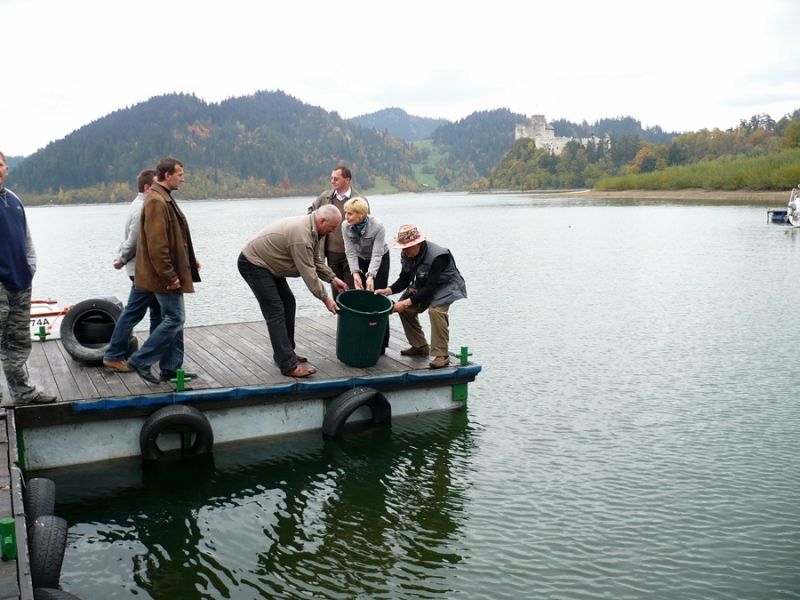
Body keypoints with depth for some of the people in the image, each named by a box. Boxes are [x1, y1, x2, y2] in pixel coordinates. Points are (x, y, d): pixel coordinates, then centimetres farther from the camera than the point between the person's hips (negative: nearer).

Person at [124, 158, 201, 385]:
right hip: (165, 275, -11)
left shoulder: (164, 198, 16)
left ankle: (171, 368, 20)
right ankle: (140, 360, 1)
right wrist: (169, 276, -21)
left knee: (173, 318, 13)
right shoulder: (156, 201, -18)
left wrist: (189, 260, 18)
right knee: (175, 319, -7)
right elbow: (156, 244, -23)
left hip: (171, 272, 11)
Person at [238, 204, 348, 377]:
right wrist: (325, 298, -18)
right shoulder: (301, 235, -30)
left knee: (288, 304, 13)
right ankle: (289, 366, -15)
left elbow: (315, 261, 15)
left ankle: (285, 353, 21)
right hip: (253, 264, -11)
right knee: (276, 312, -14)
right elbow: (308, 272, -25)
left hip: (268, 264, 11)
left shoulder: (313, 231, 3)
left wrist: (332, 278, 6)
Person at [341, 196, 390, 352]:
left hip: (380, 259, -4)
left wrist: (371, 276, -42)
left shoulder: (378, 226, -31)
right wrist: (355, 273, -32)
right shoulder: (346, 226, -21)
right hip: (360, 259, 4)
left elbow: (377, 255, -31)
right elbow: (350, 252, -19)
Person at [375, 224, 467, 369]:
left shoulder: (437, 256, -32)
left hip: (446, 286, -8)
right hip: (424, 286, 8)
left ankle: (442, 355, -24)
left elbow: (431, 288, -33)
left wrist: (408, 302, -35)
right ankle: (420, 346, 12)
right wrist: (389, 290, -20)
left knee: (436, 309, -32)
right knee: (405, 308, -3)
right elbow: (404, 279, -1)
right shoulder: (407, 255, -10)